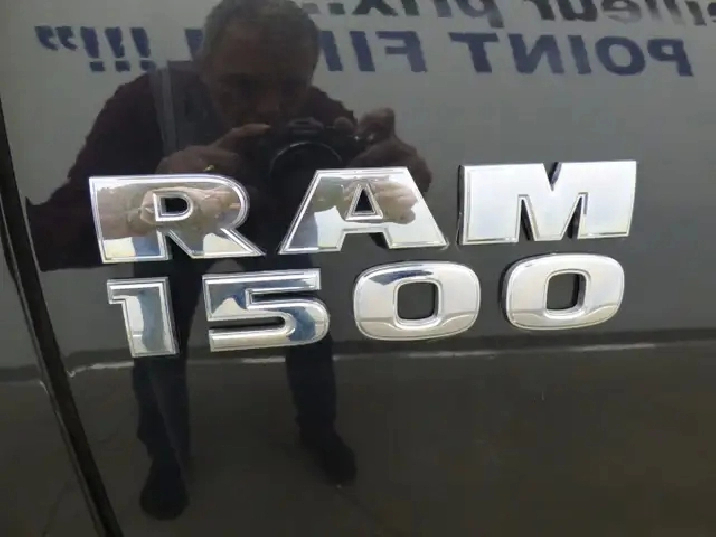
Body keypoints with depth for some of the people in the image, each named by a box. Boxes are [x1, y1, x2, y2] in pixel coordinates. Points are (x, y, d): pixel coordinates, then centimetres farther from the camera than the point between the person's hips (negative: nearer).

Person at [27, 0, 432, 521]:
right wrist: (146, 203, -65)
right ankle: (169, 457, 30)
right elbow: (45, 240, -44)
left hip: (271, 227, 1)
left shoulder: (321, 117, -36)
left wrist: (403, 189, -58)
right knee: (158, 354, -4)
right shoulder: (147, 104, -39)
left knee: (311, 333, -2)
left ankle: (319, 432, 32)